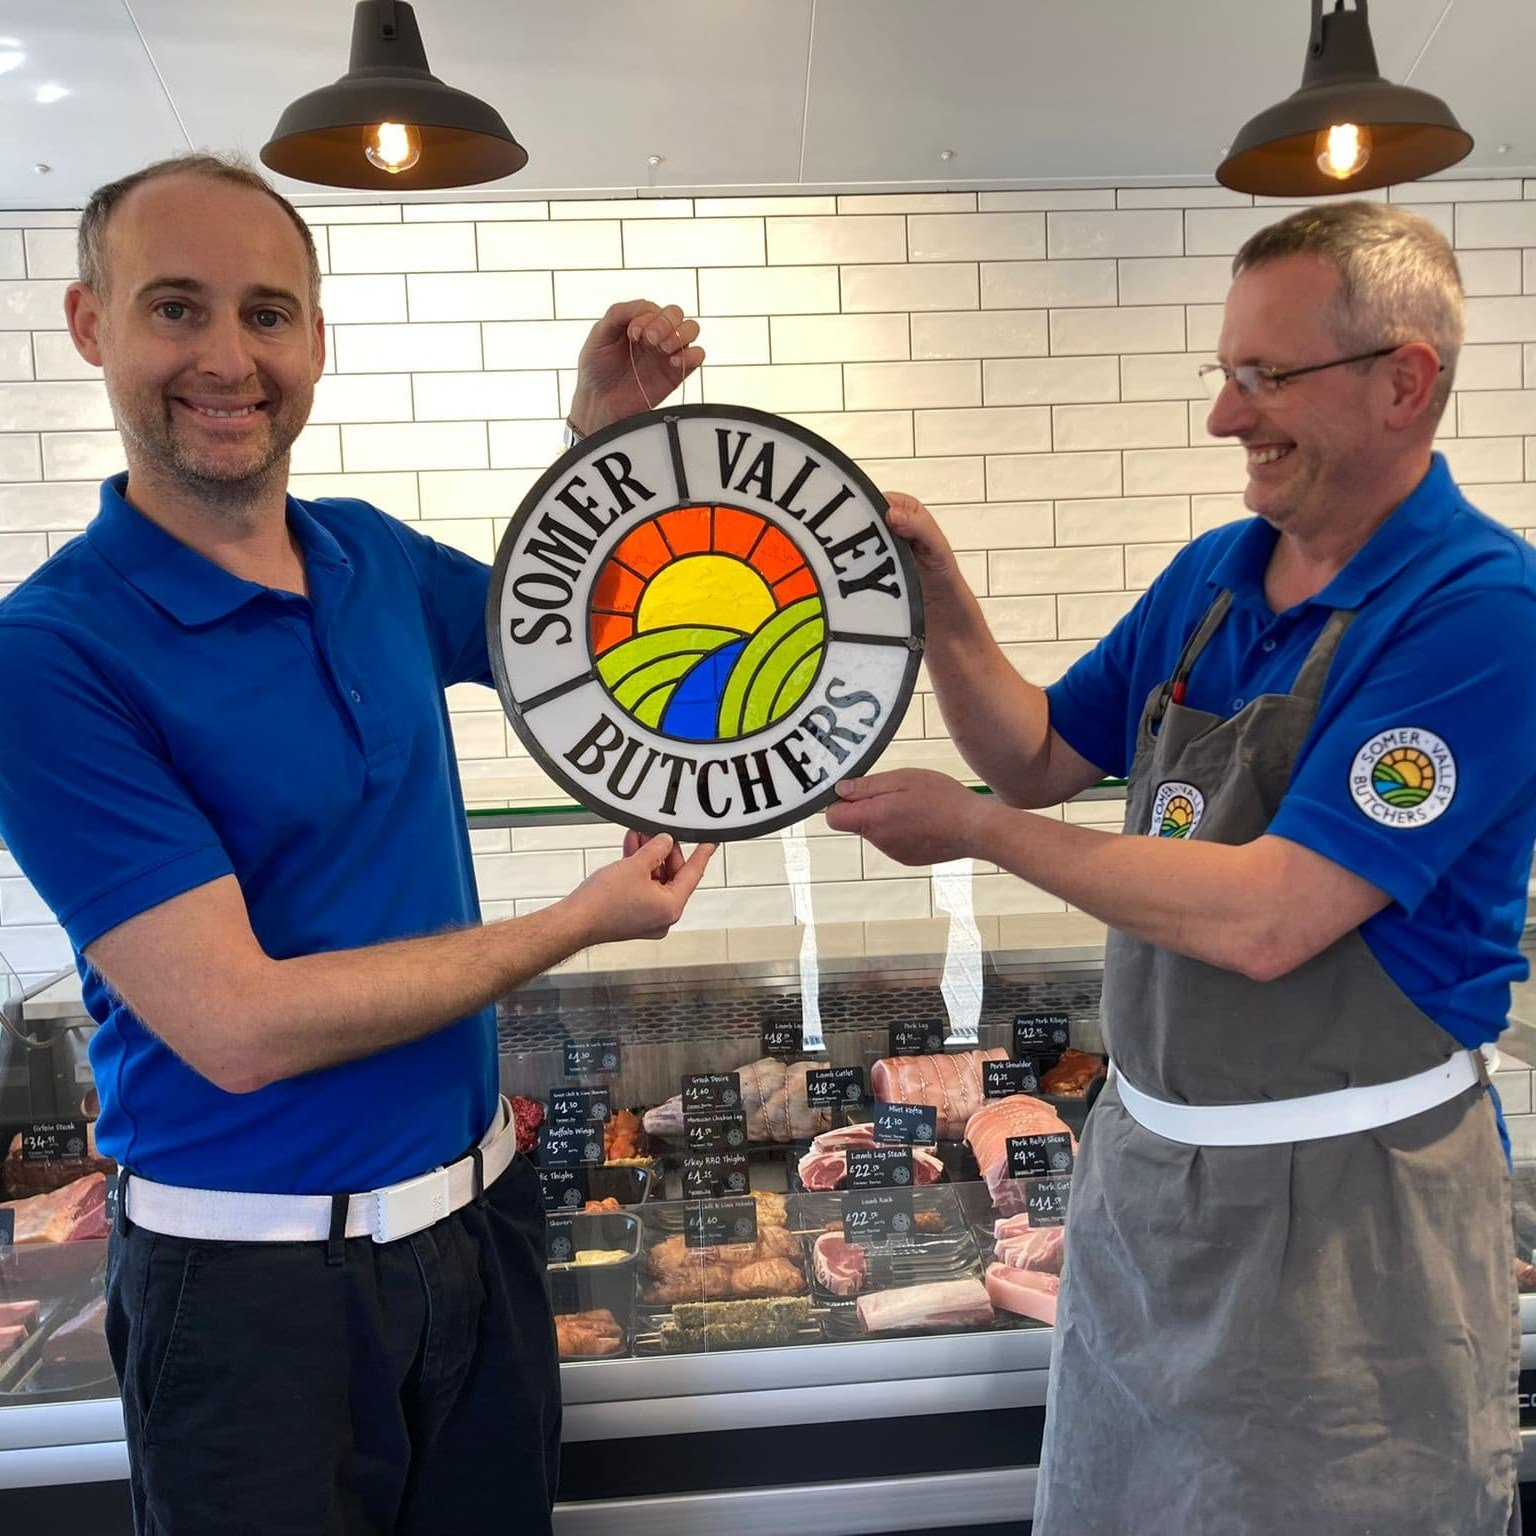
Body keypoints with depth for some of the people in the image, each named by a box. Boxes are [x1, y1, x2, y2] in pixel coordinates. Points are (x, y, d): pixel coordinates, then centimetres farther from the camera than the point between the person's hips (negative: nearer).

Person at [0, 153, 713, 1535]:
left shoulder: (373, 557, -1)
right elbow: (238, 1024, -24)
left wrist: (604, 429, 1)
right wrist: (583, 922, -17)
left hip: (480, 1207, 6)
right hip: (257, 1275, -5)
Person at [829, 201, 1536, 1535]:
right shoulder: (1214, 574, 2)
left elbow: (1266, 920, -27)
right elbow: (1040, 757, 9)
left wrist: (975, 830, -19)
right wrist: (939, 597, -6)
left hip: (1346, 1205, -6)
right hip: (1144, 1161, 7)